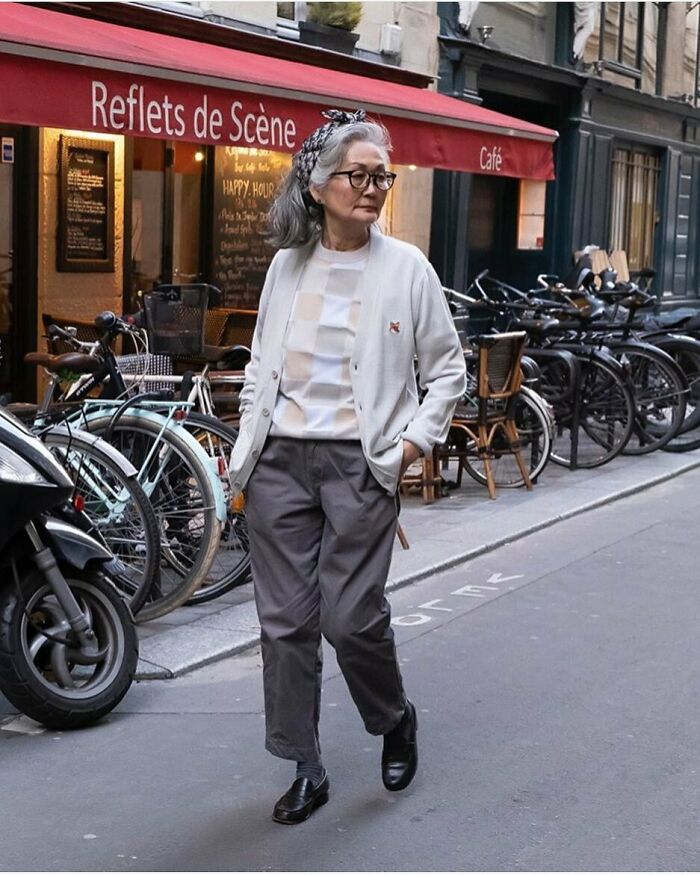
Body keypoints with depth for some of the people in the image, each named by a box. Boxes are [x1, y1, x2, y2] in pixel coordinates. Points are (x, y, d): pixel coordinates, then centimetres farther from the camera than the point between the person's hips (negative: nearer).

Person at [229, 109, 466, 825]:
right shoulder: (287, 264, 10)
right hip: (280, 462, 4)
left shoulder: (406, 267, 0)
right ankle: (306, 770, 18)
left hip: (360, 462, -3)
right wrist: (245, 447, 9)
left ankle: (395, 719, 25)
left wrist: (419, 437, -5)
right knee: (286, 621, 4)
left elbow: (446, 368, 6)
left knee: (351, 617, -7)